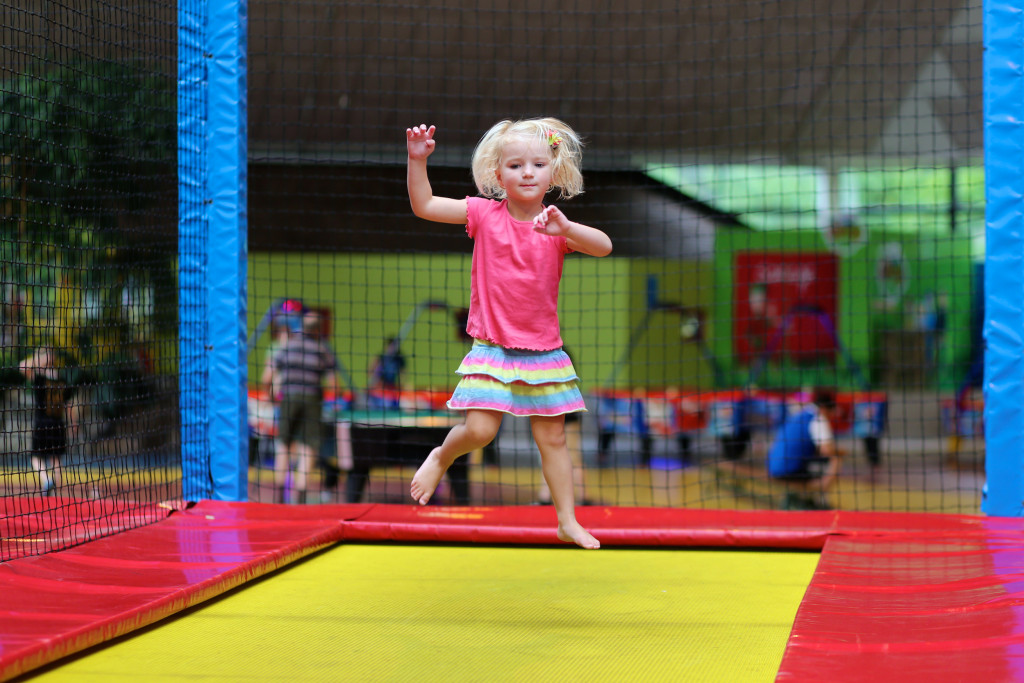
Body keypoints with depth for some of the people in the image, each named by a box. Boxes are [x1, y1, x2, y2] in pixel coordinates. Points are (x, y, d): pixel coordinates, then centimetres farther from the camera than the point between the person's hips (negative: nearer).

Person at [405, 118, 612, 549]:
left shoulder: (556, 226, -2)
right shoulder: (486, 214, -3)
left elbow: (604, 247, -19)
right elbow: (424, 206, -4)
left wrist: (565, 229, -36)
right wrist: (417, 160, -16)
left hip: (543, 350, 2)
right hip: (492, 347, -2)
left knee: (553, 438, 7)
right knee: (480, 429, -14)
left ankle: (568, 522, 16)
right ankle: (441, 457, 20)